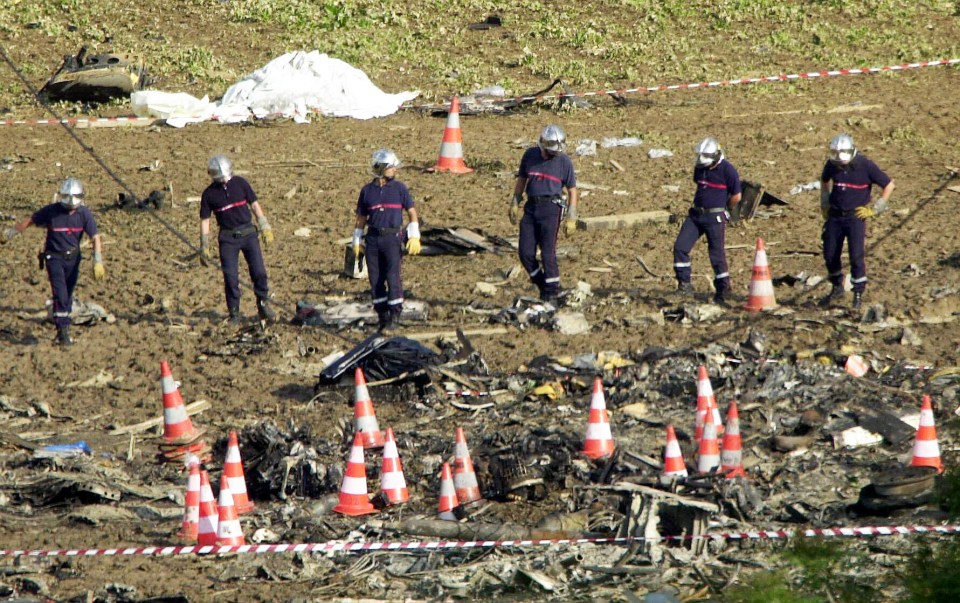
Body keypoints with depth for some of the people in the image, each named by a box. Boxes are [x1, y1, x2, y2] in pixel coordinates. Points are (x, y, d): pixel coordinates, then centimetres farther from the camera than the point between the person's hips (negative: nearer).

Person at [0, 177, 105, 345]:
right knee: (60, 295, -16)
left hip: (73, 258, 3)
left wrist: (98, 262, -22)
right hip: (54, 257, -3)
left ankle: (64, 329, 27)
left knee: (68, 295, 12)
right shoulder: (51, 211, -17)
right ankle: (62, 331, -14)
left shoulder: (84, 213, -12)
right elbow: (29, 221, -1)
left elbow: (95, 238, -12)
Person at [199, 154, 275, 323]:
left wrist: (265, 228, 3)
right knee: (230, 276, -5)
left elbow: (254, 205, 8)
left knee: (259, 271, -6)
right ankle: (234, 313, 6)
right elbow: (205, 221, 4)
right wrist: (204, 248, 2)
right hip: (228, 238, -1)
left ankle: (264, 306, 9)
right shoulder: (209, 194, -1)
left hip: (248, 233, 1)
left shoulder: (240, 184, 1)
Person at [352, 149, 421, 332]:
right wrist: (356, 242, 12)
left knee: (393, 275, -13)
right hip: (373, 239, 2)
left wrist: (414, 236, -5)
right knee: (376, 278, 2)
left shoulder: (399, 188, 3)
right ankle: (382, 315, 10)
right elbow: (361, 218, 15)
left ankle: (395, 311, -6)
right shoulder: (367, 191, 8)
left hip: (393, 238, -2)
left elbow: (412, 212, 4)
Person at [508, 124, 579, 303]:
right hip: (531, 207, 4)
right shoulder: (530, 155, 6)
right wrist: (514, 204, 13)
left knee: (548, 253, -9)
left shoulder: (564, 161, -2)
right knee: (526, 253, 0)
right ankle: (542, 285, 19)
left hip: (551, 207, -4)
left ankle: (552, 293, 2)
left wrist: (571, 218, -3)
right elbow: (521, 180, 18)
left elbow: (572, 191, 2)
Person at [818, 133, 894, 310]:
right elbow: (824, 180, 23)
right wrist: (824, 204, 17)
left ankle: (858, 294, 0)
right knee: (830, 255, 6)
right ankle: (837, 289, 26)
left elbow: (889, 185, -7)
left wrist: (875, 209, -7)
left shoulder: (865, 166, -15)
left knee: (856, 256, -12)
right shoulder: (832, 165, -2)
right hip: (834, 216, 5)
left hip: (856, 216, -5)